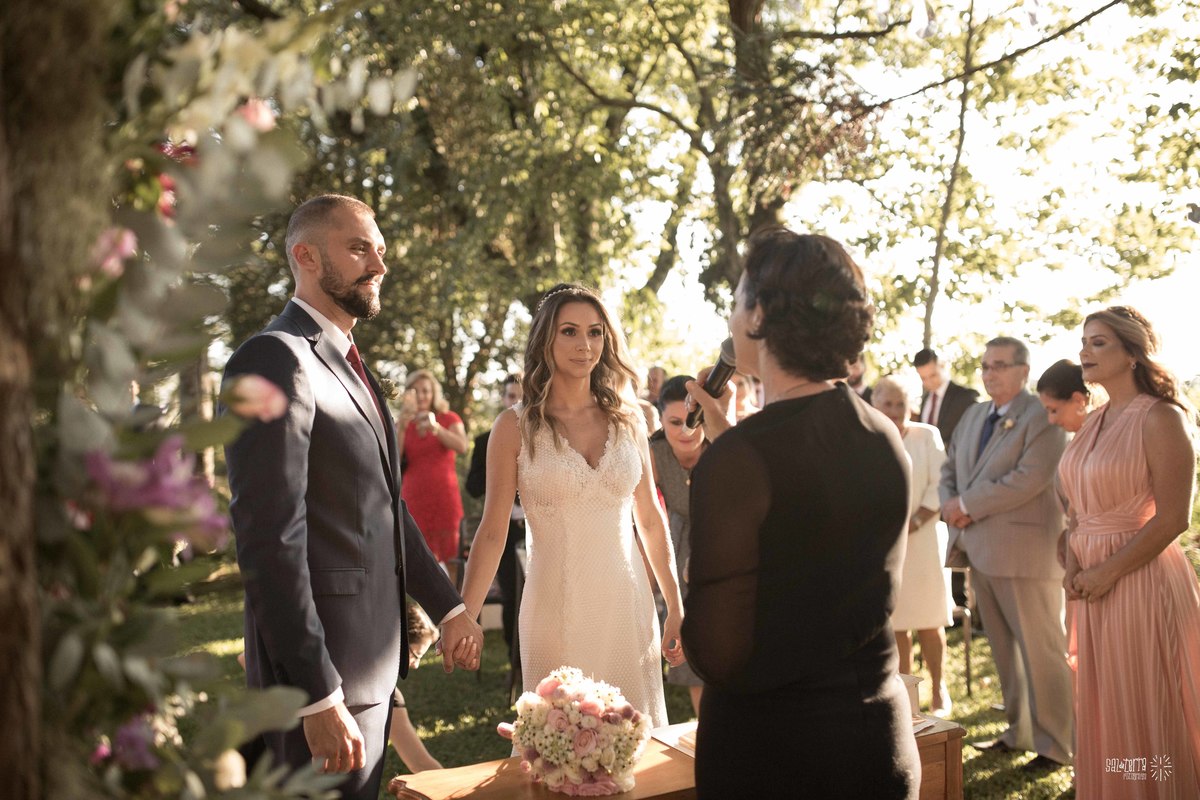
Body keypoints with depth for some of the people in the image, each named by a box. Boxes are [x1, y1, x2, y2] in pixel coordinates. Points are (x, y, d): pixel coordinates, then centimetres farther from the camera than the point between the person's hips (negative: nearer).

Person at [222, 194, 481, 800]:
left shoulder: (348, 365, 15)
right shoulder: (275, 358, -15)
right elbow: (270, 540, -22)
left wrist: (447, 608, 15)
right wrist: (319, 697, -23)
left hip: (371, 659, 9)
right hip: (320, 670, -9)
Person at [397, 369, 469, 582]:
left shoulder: (449, 419, 6)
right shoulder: (401, 425, 11)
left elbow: (461, 446, -14)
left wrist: (436, 428, -31)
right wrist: (402, 424, -18)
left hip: (445, 498, -1)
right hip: (414, 499, 2)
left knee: (449, 559, -5)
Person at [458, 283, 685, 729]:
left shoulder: (627, 419, 5)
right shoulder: (516, 427, -3)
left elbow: (650, 518, 11)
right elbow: (492, 532, -3)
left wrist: (676, 607, 11)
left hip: (628, 605, 3)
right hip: (556, 610, -3)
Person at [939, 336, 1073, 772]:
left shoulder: (1042, 417, -9)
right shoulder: (973, 415, 16)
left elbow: (1030, 478, -21)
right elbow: (949, 468, 17)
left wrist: (967, 504, -17)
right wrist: (950, 505, -5)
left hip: (1023, 551, -8)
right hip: (980, 550, 8)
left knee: (1040, 651, 1)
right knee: (1004, 650, 16)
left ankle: (1055, 745, 11)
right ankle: (1019, 732, 27)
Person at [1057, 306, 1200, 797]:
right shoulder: (1094, 423, 11)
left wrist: (1108, 572, -15)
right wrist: (1072, 565, 0)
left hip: (1141, 585, -7)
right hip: (1094, 588, 7)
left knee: (1147, 717, 5)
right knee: (1102, 712, 15)